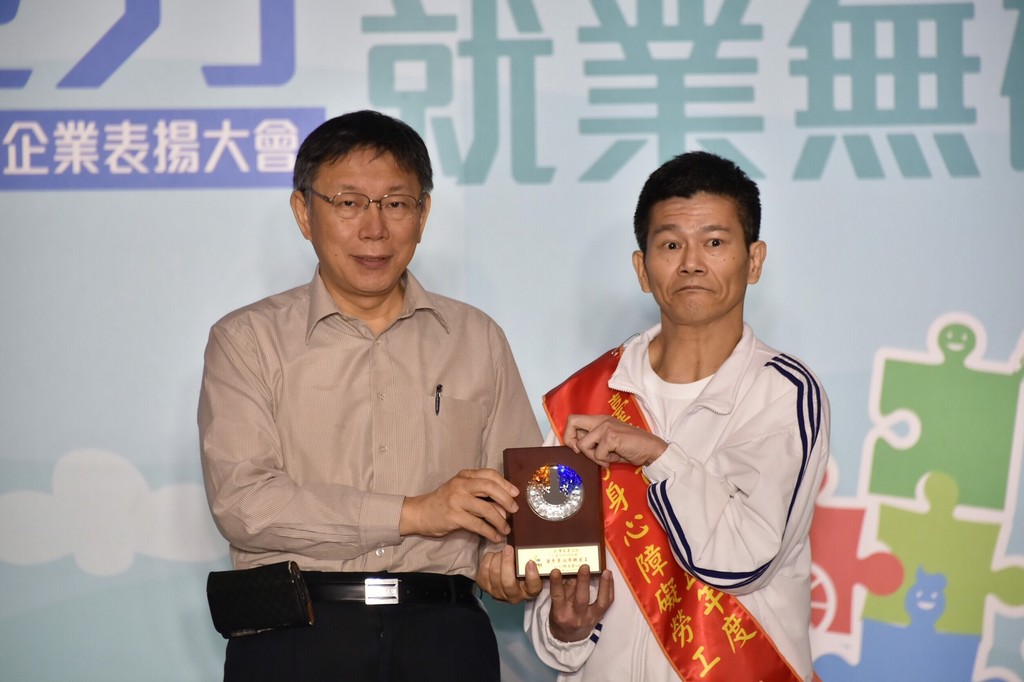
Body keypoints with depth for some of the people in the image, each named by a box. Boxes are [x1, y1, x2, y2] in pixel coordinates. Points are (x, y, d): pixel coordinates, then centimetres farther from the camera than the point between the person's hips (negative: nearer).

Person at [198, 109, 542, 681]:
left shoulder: (476, 339, 19)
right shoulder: (249, 340, 9)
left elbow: (524, 494, 15)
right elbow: (241, 500, -5)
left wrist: (508, 557, -8)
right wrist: (414, 513, -9)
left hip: (442, 634, 3)